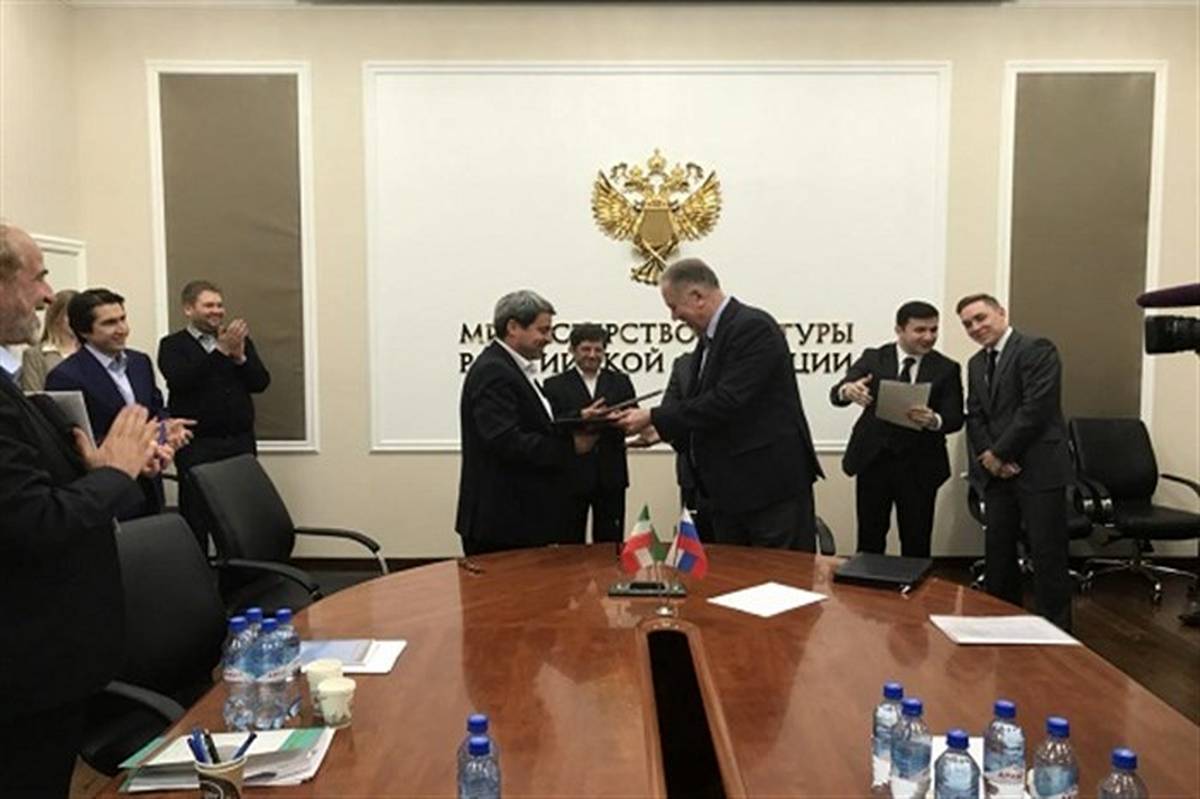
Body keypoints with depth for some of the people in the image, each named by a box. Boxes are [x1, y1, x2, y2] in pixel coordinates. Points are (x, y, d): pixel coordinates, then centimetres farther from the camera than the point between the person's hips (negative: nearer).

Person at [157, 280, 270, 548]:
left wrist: (240, 357, -11)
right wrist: (220, 351, -19)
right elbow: (180, 380, -15)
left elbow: (261, 382, 6)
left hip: (240, 442, 3)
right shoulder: (172, 345, 3)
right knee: (195, 519, 2)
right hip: (197, 446, -3)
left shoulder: (239, 340, 14)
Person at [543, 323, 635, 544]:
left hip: (611, 477, 2)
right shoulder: (555, 385, 3)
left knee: (610, 544, 7)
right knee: (570, 544, 6)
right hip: (572, 476, -2)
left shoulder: (620, 382, 11)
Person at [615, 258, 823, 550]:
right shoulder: (710, 337, 12)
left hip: (772, 481, -9)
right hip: (730, 487, 9)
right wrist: (660, 429, 3)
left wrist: (654, 417, -18)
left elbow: (727, 402, -24)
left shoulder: (752, 327, -16)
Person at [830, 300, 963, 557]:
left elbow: (956, 418, -6)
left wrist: (934, 420, -30)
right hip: (873, 461, 0)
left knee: (916, 543, 6)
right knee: (869, 541, 8)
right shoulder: (873, 358, 0)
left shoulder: (947, 369, 1)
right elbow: (836, 395, -11)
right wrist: (847, 390, -36)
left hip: (919, 467, 0)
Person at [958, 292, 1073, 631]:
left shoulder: (1036, 349, -8)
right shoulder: (976, 364, 16)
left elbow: (1036, 408, -16)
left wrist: (1000, 454, -12)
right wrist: (987, 456, -5)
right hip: (996, 473, 7)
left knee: (1048, 555, -2)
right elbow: (975, 417, 12)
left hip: (1039, 470, -7)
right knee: (998, 553, 11)